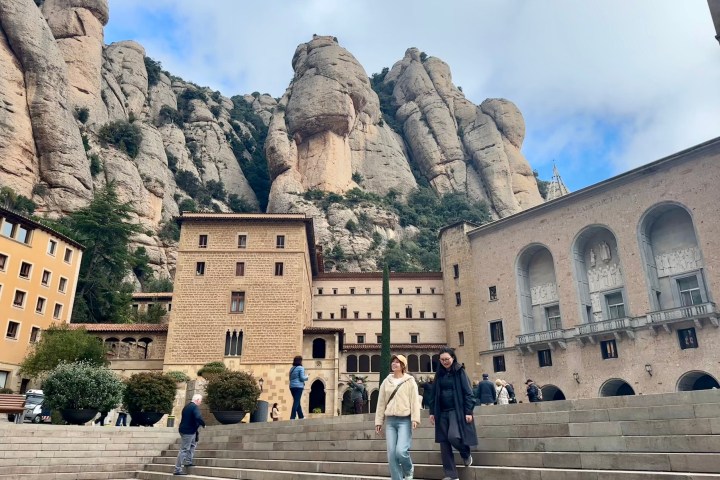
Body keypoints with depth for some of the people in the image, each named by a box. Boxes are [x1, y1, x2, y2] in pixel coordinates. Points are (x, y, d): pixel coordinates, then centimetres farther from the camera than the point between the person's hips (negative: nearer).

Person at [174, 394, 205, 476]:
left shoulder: (187, 406, 13)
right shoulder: (195, 407, -16)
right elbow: (198, 417, -32)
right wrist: (203, 424, -14)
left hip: (185, 429, 10)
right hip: (188, 431, -10)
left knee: (193, 444, 24)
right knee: (184, 450, -5)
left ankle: (188, 462, 26)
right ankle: (178, 469, -1)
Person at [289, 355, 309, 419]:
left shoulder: (292, 369, 13)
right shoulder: (301, 368, -8)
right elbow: (302, 378, -14)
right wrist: (306, 377, 6)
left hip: (292, 386, 8)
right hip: (298, 386, -8)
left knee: (297, 402, 15)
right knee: (296, 402, -6)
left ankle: (301, 417, 22)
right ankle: (292, 417, -11)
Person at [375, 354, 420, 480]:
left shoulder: (409, 380, 1)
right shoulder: (386, 381, 11)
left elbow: (414, 400, -5)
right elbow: (381, 402, 12)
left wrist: (415, 418, -14)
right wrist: (378, 421, 9)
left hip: (405, 420, -4)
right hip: (390, 420, 4)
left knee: (401, 451, -15)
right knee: (391, 454, 0)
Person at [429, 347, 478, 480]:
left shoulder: (460, 372, -4)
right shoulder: (439, 374, 9)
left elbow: (468, 392, -7)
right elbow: (434, 394, 13)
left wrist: (468, 412, -13)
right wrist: (432, 412, 9)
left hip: (457, 410, -5)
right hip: (442, 412, 5)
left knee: (453, 436, -20)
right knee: (444, 442, 1)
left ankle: (466, 454, 13)